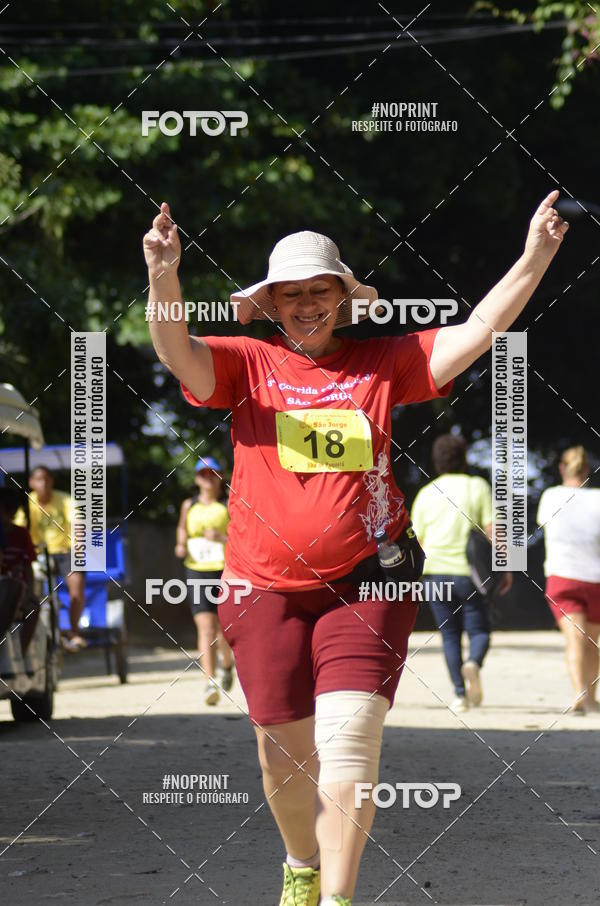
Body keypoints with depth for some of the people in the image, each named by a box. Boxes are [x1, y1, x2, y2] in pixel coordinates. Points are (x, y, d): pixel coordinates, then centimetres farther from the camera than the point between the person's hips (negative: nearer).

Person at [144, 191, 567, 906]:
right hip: (266, 589, 1)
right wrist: (163, 277, -35)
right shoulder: (247, 364, 2)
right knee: (284, 751, 10)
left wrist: (534, 259, -14)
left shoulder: (382, 363, 5)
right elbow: (176, 351, -15)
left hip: (364, 584, -1)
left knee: (348, 742, -13)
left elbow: (478, 332, -1)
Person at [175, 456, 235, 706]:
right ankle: (210, 683, -19)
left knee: (225, 630, 6)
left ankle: (226, 666, 39)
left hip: (225, 571, -1)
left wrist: (222, 538, -21)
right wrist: (181, 545, 10)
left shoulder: (228, 506, 0)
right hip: (197, 572, 1)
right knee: (206, 628, -13)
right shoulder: (189, 506, 9)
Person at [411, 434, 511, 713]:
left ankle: (460, 694, 0)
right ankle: (473, 664, -25)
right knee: (479, 630, 7)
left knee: (450, 635, 8)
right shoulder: (478, 487, 1)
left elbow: (416, 540, 9)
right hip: (468, 572, -2)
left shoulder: (426, 494, 7)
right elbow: (491, 531, -6)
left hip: (434, 573, 2)